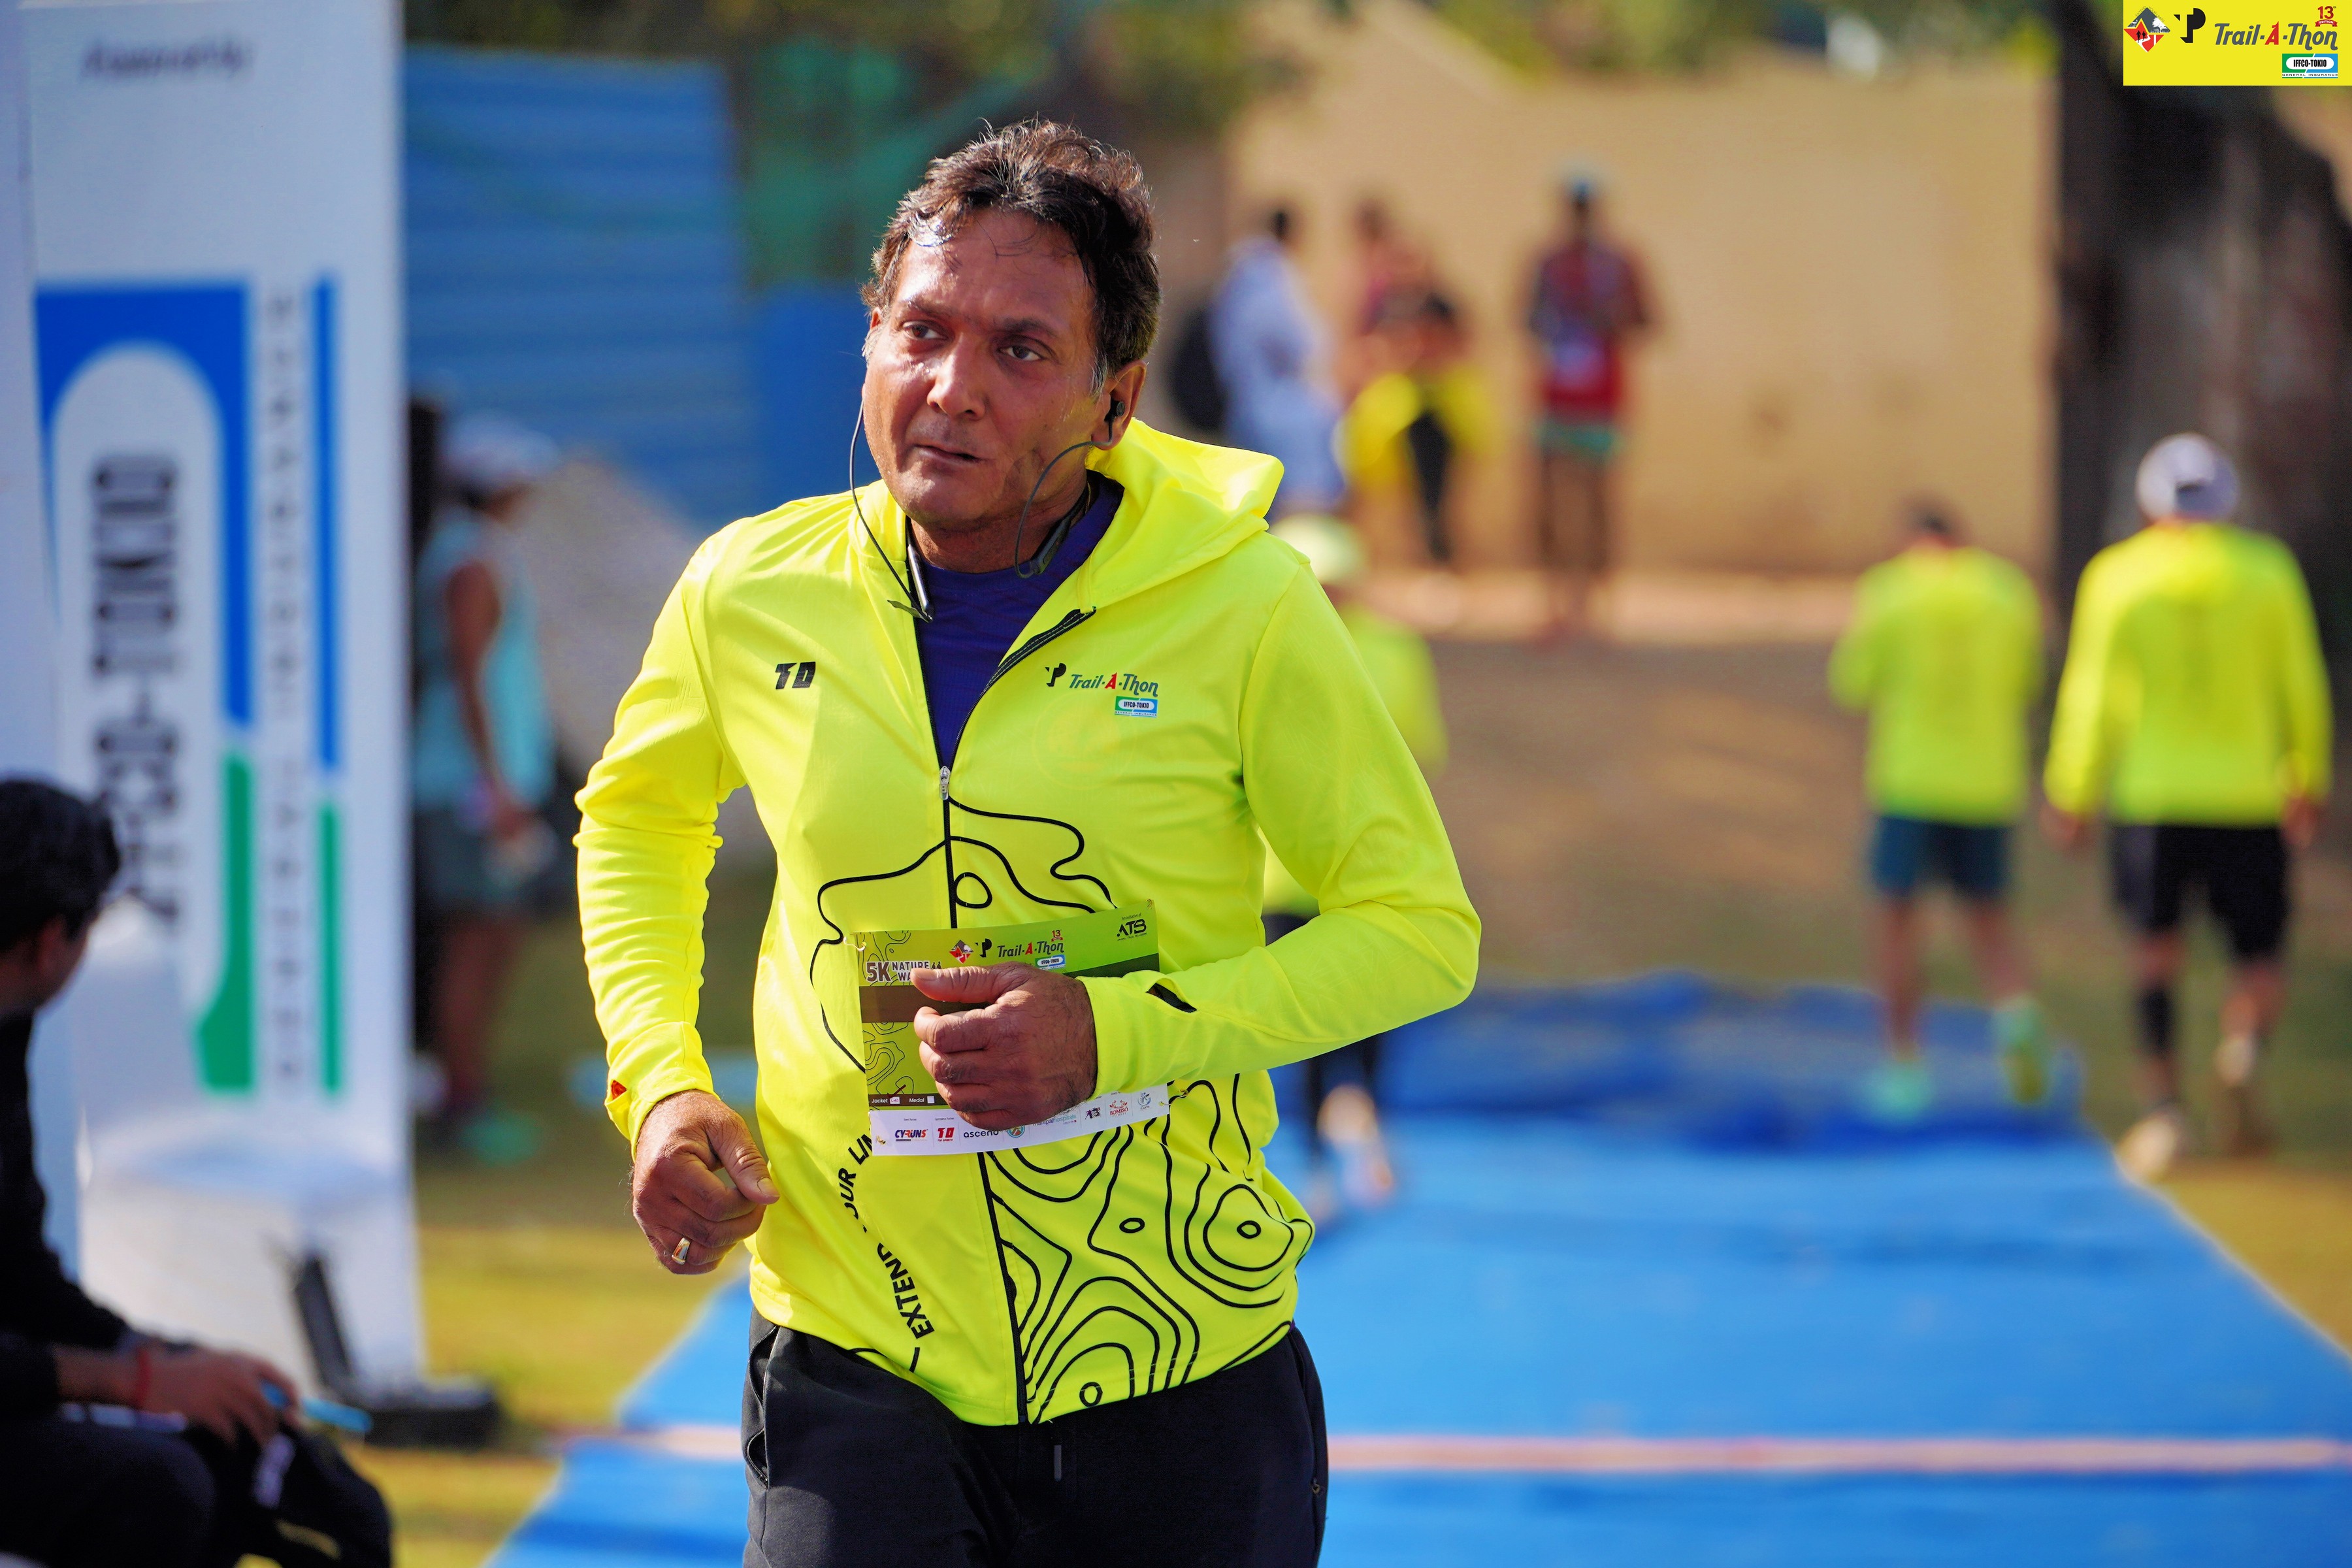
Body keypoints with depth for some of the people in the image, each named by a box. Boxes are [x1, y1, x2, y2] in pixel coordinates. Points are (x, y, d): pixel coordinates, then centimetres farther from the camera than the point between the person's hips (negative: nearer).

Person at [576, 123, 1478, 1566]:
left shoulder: (1242, 605, -9)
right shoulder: (751, 595, -1)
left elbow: (1421, 930, -2)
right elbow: (634, 820, 20)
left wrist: (1122, 1031, -15)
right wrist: (659, 1084, 5)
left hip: (1179, 1357, -1)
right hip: (856, 1364, 1)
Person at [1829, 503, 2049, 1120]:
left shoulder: (1889, 590, -3)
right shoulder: (2010, 591, 5)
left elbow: (1853, 684, 0)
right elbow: (2026, 686, 12)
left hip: (1909, 782, -3)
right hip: (1991, 783, 3)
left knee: (1898, 916, 6)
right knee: (1988, 918, 13)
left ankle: (1904, 1064, 3)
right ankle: (2016, 1012, -15)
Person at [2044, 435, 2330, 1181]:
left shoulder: (2115, 577, 1)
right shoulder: (2268, 572, 3)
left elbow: (2093, 695, -1)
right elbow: (2303, 688, 7)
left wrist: (2072, 796, 5)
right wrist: (2309, 783, 19)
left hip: (2149, 792, 0)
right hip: (2250, 800, 0)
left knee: (2156, 943, 13)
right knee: (2258, 953, 8)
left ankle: (2164, 1102, -1)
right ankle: (2243, 1049, -23)